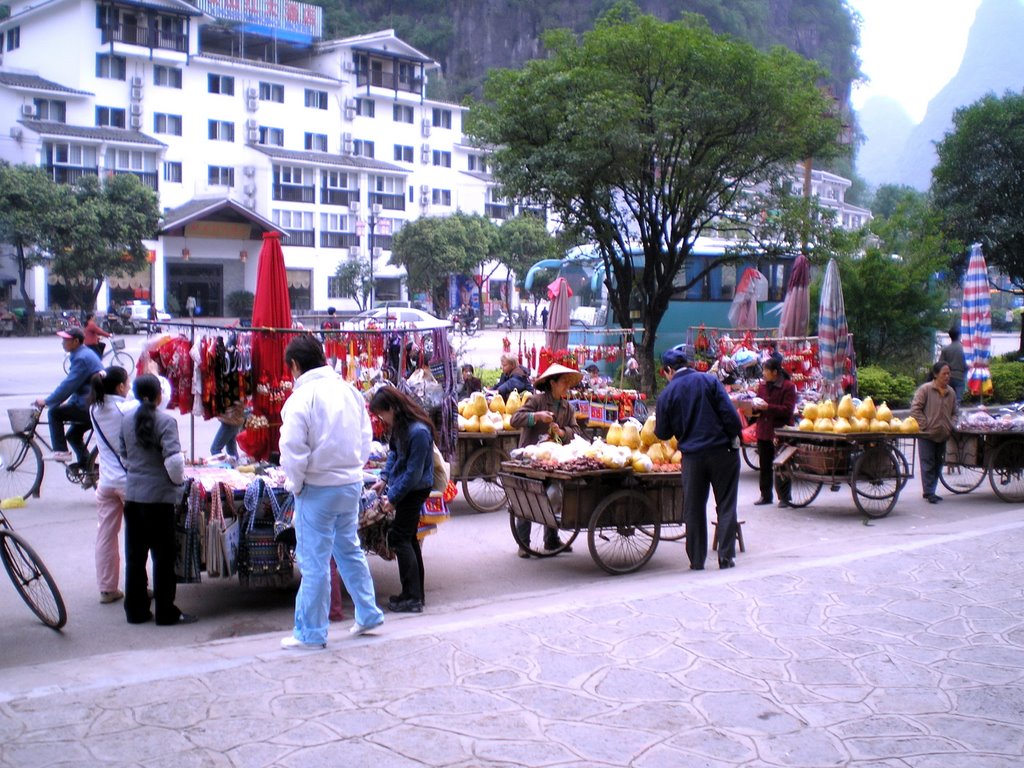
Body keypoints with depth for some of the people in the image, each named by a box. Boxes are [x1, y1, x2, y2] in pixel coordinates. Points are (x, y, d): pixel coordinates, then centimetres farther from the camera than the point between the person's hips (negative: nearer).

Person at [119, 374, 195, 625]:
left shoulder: (127, 420, 5)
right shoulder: (165, 420, -14)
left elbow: (123, 455, 14)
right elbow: (173, 458, -20)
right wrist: (178, 479, -3)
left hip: (132, 494, 6)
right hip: (159, 495, -6)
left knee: (135, 555, 13)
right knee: (163, 555, 3)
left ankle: (136, 610, 20)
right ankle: (166, 611, 9)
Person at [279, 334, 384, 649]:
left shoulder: (302, 398, -17)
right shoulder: (349, 390, 5)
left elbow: (293, 450, -19)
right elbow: (365, 436, 12)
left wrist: (295, 484, -4)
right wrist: (353, 467, 15)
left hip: (318, 489, -7)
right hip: (352, 483, 7)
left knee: (314, 562, 3)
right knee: (350, 550, 22)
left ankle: (310, 634, 12)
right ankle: (368, 614, 29)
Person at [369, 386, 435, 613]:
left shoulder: (418, 432, -25)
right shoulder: (400, 426, 4)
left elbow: (413, 473, -21)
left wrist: (393, 497, -14)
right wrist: (384, 478, 5)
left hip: (414, 490, -9)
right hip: (406, 488, 9)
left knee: (400, 538, -7)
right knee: (409, 538, 14)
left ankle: (412, 598, -2)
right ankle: (415, 593, 24)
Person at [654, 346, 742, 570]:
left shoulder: (666, 395, 0)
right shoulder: (709, 380, -4)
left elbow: (663, 434, 6)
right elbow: (729, 413, -10)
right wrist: (735, 437, 2)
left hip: (692, 456, 1)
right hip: (722, 451, -1)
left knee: (693, 509, 10)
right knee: (726, 505, 9)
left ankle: (697, 560, 14)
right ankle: (726, 556, 8)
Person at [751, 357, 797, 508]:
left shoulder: (788, 387, -8)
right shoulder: (762, 386, 11)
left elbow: (787, 410, -16)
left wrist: (768, 407, -22)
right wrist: (755, 407, -3)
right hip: (764, 431, 6)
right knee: (764, 466, 11)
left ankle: (784, 497, 8)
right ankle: (765, 495, 19)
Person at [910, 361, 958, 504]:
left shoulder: (951, 392, 10)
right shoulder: (925, 389, -9)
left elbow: (954, 412, 22)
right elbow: (915, 409, -10)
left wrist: (951, 426, 7)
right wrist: (925, 425, -14)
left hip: (943, 435, 6)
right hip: (927, 434, -6)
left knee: (938, 464, 11)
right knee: (928, 464, -3)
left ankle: (930, 492, 20)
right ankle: (929, 492, 1)